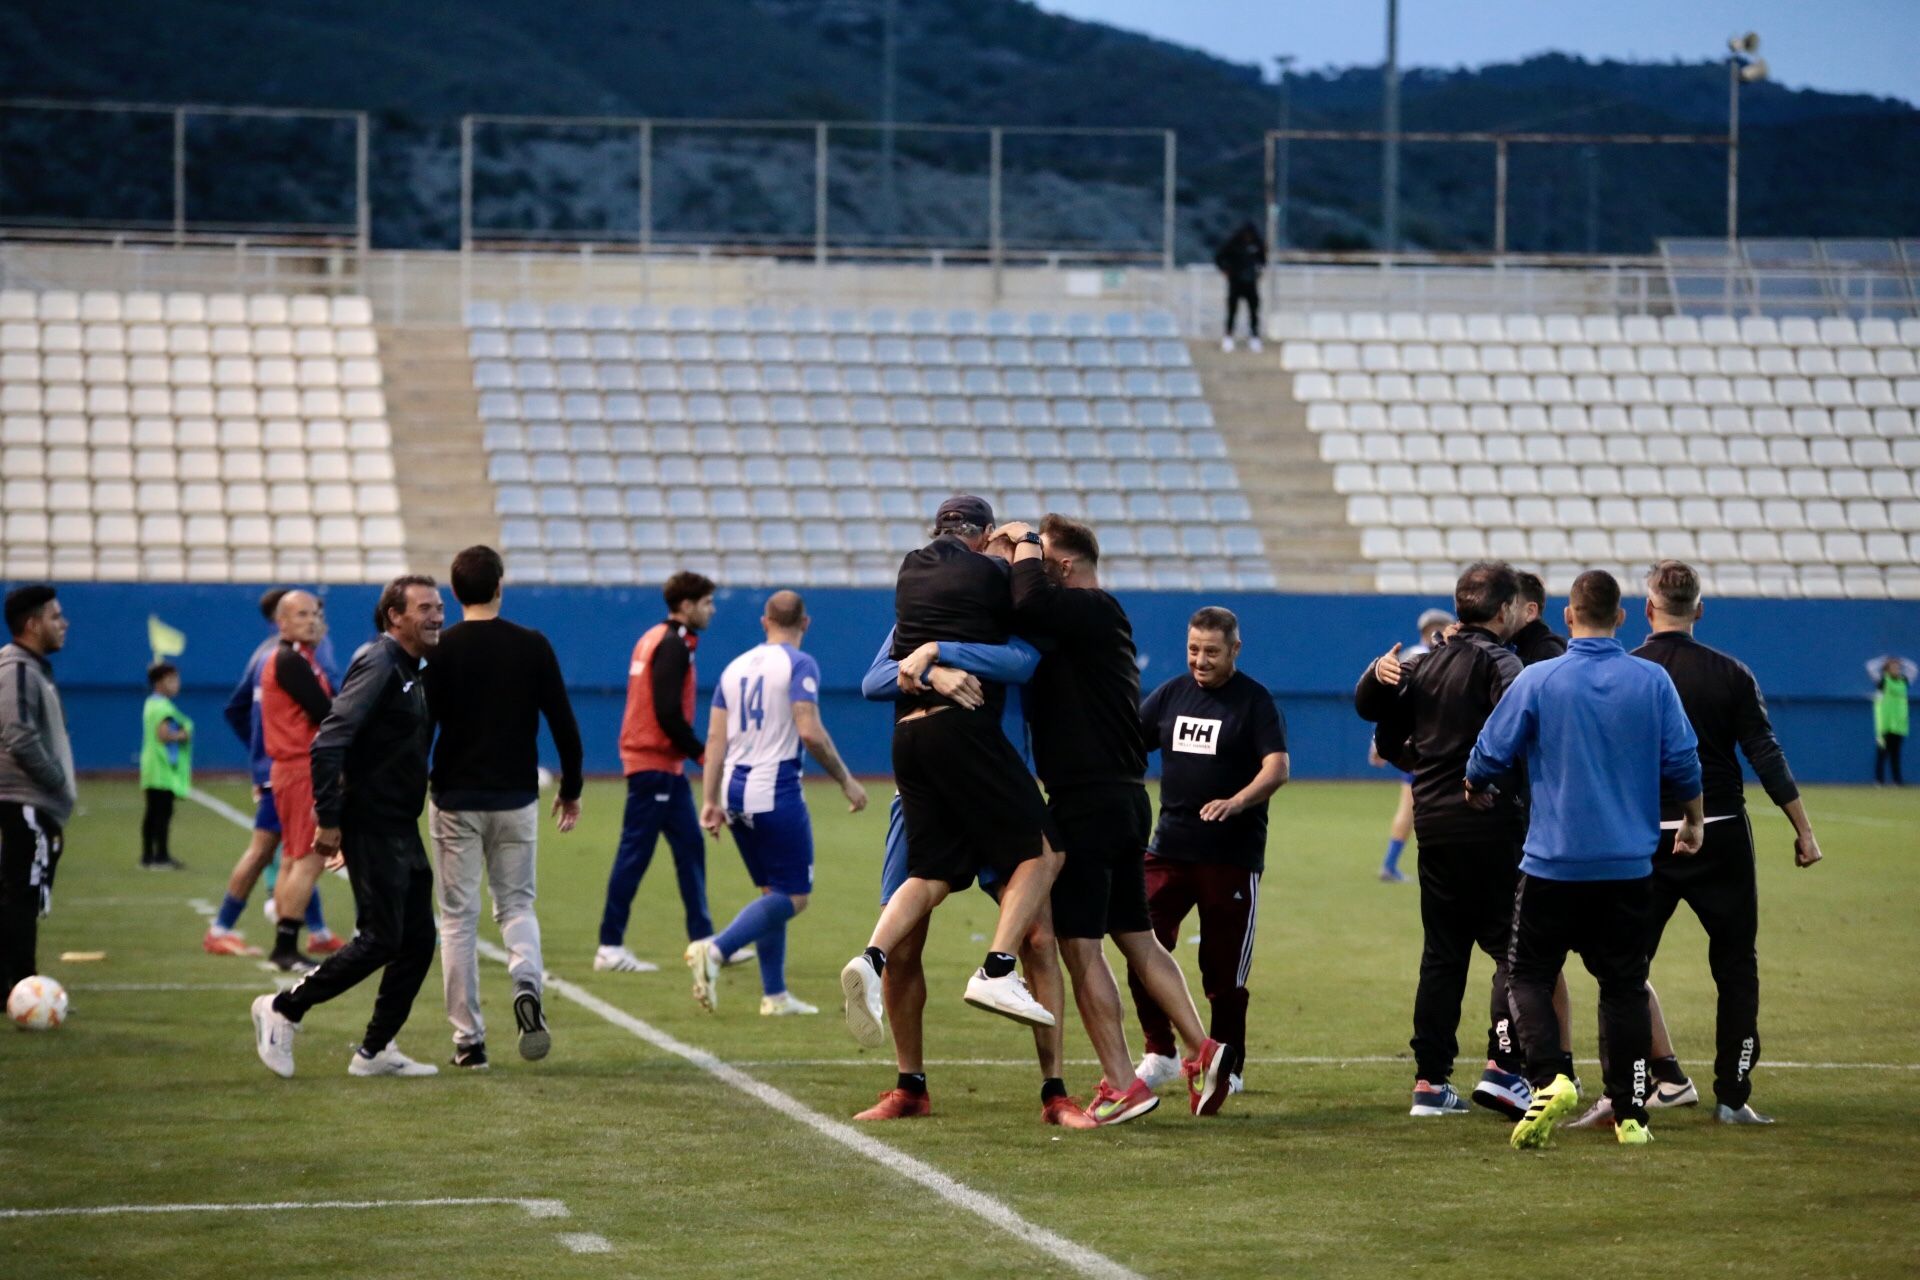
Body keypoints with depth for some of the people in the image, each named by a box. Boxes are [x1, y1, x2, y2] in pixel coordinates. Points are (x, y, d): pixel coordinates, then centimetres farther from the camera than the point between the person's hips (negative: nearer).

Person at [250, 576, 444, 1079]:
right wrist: (329, 822, -24)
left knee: (418, 940, 7)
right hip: (372, 828, -9)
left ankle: (375, 1052, 14)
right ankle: (283, 1009, 2)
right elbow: (328, 742, -23)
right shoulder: (378, 666, -15)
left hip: (402, 829, 9)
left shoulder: (413, 672, 15)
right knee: (381, 939, -10)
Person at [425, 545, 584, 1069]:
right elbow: (564, 724, 0)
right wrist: (571, 790, 11)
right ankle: (527, 985, -15)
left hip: (455, 802, -1)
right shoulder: (532, 646, -2)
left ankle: (468, 1040, 4)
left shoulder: (438, 650, -5)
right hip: (516, 798, 1)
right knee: (516, 903, 15)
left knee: (458, 918, 5)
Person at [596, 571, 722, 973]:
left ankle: (703, 940, 14)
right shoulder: (672, 646, -15)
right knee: (635, 853, -6)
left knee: (690, 848, 11)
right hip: (655, 763, -10)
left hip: (664, 764, 10)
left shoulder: (657, 639, 14)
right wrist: (701, 752, -12)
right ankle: (611, 947, -2)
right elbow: (668, 714, -21)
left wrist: (691, 751, 14)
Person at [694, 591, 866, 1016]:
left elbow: (715, 737, 10)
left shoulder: (735, 667, 13)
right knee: (794, 896, -2)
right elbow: (809, 732, -17)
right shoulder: (799, 664, -6)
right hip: (776, 793, -7)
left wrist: (710, 800, 11)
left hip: (736, 792, 7)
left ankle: (775, 995, 14)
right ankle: (715, 950, -21)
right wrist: (846, 781, -7)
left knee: (773, 893, 16)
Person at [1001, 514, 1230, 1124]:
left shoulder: (1092, 612, -14)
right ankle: (1201, 1050, 9)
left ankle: (1121, 1084, -6)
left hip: (1088, 804, -10)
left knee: (1079, 944, -5)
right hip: (1124, 799, 10)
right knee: (1136, 936, 15)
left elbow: (1029, 602, -31)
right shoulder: (1094, 620, 17)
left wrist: (1024, 543, -14)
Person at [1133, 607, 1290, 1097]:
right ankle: (1159, 1053, 5)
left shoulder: (1254, 701, -5)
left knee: (1224, 969, 3)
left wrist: (1237, 803, -32)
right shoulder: (1171, 695, 9)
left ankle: (1227, 1066, 19)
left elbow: (1277, 768, -15)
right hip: (1170, 848, 4)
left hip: (1233, 854, -4)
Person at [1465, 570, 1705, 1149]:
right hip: (1629, 865, 2)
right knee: (1624, 985, 11)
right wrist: (1693, 822, 20)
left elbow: (1489, 756, -1)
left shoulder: (1538, 680, -6)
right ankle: (1630, 1114, 9)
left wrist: (1477, 790, 22)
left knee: (1529, 974, 9)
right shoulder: (1653, 681, -1)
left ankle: (1550, 1077, -14)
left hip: (1554, 862, -2)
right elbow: (1683, 763, 1)